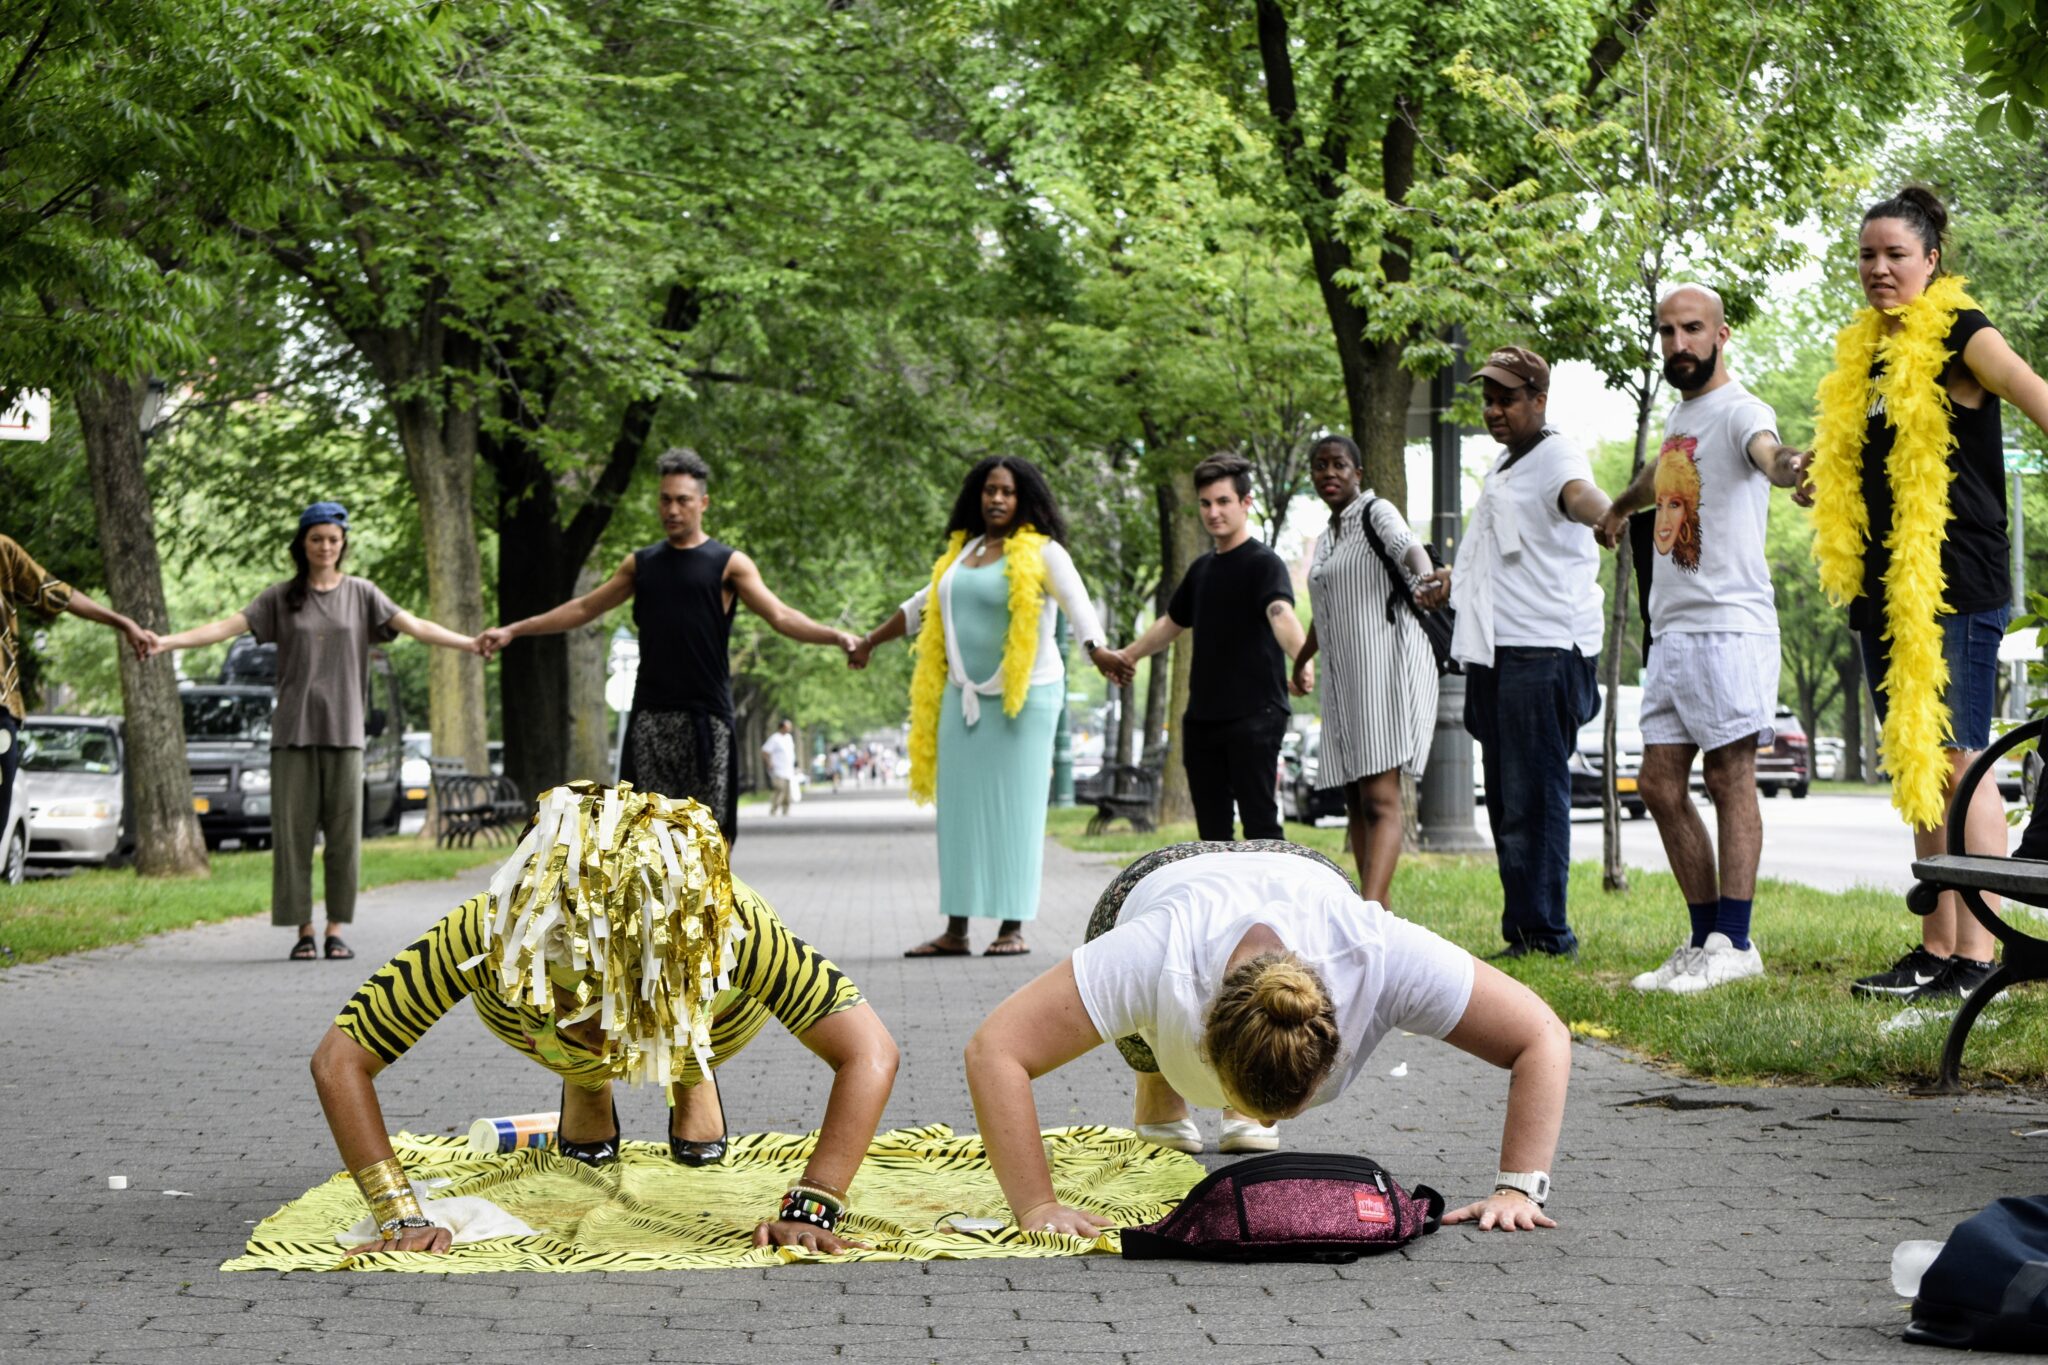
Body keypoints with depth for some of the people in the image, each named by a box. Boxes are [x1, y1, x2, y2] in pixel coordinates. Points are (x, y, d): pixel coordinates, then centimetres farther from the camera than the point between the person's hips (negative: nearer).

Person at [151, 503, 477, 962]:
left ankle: (336, 930, 6)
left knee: (343, 834, -1)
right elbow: (227, 626, 0)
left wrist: (470, 643, -14)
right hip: (293, 730, 0)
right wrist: (166, 642, -11)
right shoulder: (281, 598, 7)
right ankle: (303, 931, 3)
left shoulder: (361, 594, 7)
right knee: (293, 833, -2)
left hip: (343, 732, 0)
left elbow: (415, 626, -1)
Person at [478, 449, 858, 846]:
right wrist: (513, 630, 17)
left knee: (711, 823, -3)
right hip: (650, 713, 3)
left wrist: (833, 636, -24)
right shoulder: (640, 564, 13)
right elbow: (584, 608, 19)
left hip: (707, 716, -3)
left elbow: (780, 616, -8)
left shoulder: (729, 564, 2)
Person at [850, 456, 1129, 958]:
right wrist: (870, 642, 36)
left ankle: (1014, 927, -3)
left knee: (1016, 807, -5)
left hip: (1024, 696, -6)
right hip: (964, 695, 6)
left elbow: (1078, 603, -21)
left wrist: (1096, 651, -40)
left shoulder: (1043, 553, -5)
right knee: (961, 808, 4)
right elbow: (922, 606, 29)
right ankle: (956, 929, 6)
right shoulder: (962, 552, 15)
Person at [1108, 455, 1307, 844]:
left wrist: (1301, 659, -48)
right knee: (1212, 829, 7)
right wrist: (1129, 654, 43)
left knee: (1259, 822, -11)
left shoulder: (1264, 563, -9)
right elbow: (1173, 622, 31)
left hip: (1254, 714, -8)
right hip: (1202, 716, 8)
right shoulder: (1202, 569, 14)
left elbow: (1281, 614, -29)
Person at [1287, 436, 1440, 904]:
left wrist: (1424, 578, -51)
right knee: (1355, 802, 6)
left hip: (1385, 667, -9)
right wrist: (1303, 658, 49)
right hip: (1343, 679, 9)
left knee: (1380, 798, -18)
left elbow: (1408, 546, -28)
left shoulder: (1376, 513, -5)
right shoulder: (1327, 539, 19)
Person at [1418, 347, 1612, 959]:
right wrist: (1453, 585, 27)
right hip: (1496, 652, 10)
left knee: (1534, 795, -11)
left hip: (1543, 649, -10)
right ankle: (1522, 932, 15)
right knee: (1507, 803, 10)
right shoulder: (1502, 467, 22)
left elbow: (1579, 493, -34)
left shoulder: (1555, 457, -8)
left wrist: (1607, 513, -55)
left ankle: (1545, 933, -10)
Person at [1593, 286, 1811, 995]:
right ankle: (1705, 939, 13)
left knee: (1730, 778, -8)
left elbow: (1765, 451, -35)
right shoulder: (1678, 413, 18)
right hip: (1671, 629, 9)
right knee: (1661, 785, 7)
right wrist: (1621, 506, 62)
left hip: (1729, 625, -9)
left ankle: (1733, 943, -7)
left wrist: (1787, 463, -59)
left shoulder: (1739, 410, -9)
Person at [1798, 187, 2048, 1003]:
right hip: (1887, 591, 8)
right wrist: (1825, 485, 14)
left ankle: (1975, 961, -9)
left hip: (1955, 588, -8)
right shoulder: (1865, 355, 17)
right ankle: (1936, 950, 14)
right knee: (1914, 768, 9)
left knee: (1956, 762, -9)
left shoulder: (1959, 336, -5)